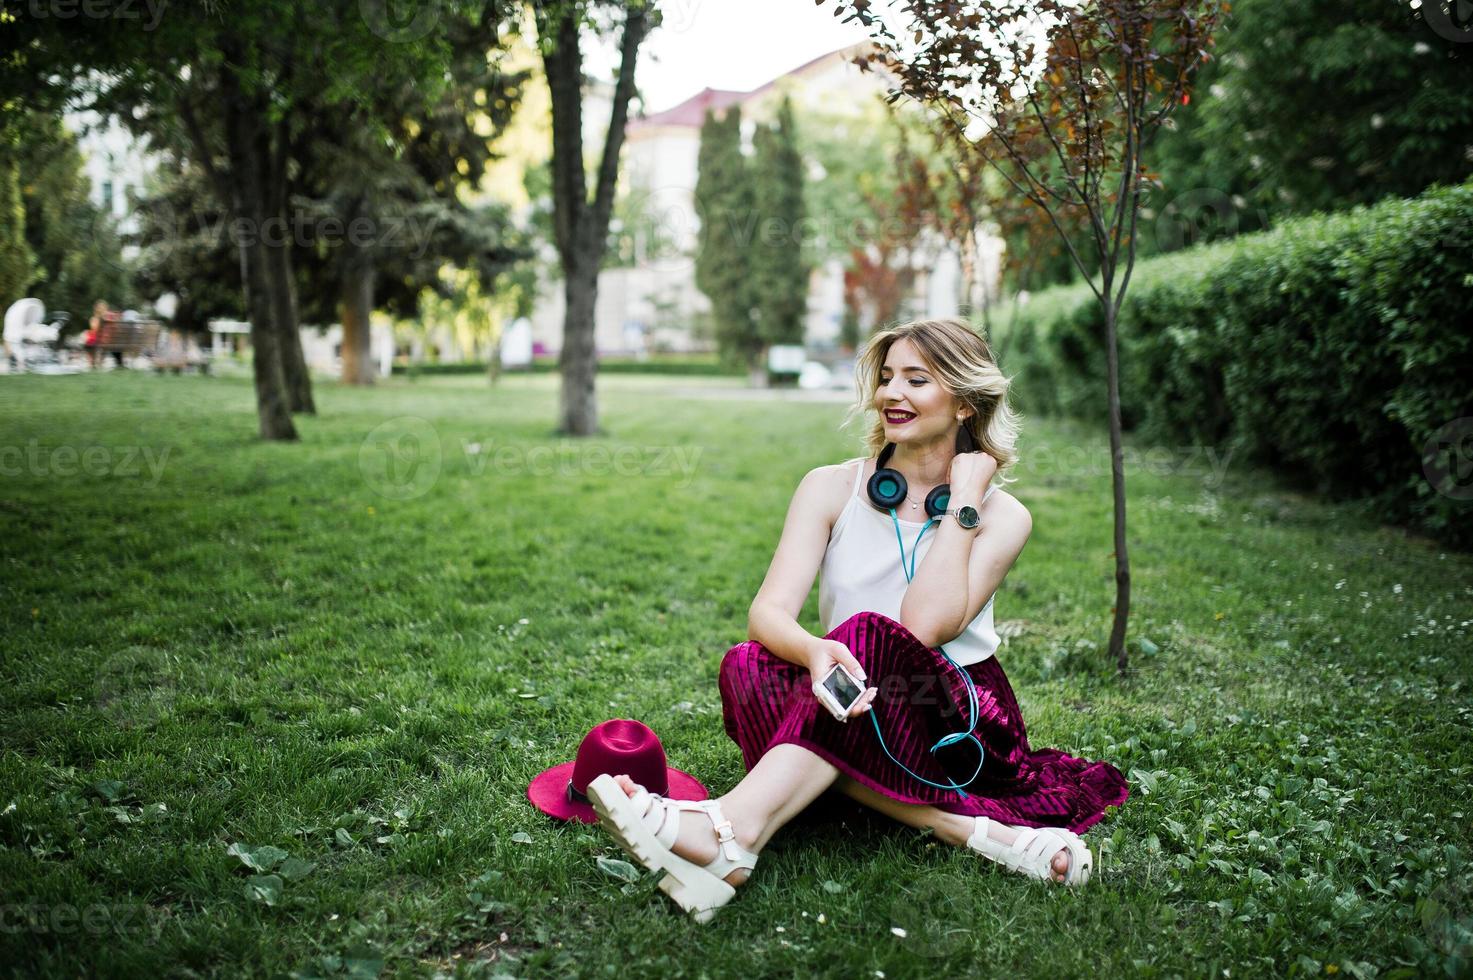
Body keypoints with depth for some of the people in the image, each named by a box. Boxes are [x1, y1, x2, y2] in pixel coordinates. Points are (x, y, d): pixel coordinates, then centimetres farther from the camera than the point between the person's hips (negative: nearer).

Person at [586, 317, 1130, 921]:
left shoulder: (1003, 516, -1)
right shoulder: (831, 489, 3)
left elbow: (926, 626, -19)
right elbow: (767, 612, -12)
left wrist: (964, 499, -12)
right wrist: (814, 651, -35)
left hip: (957, 729, -2)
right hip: (858, 716, 2)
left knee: (868, 636, -33)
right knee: (748, 665, -29)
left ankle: (733, 834, -50)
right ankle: (973, 830, -36)